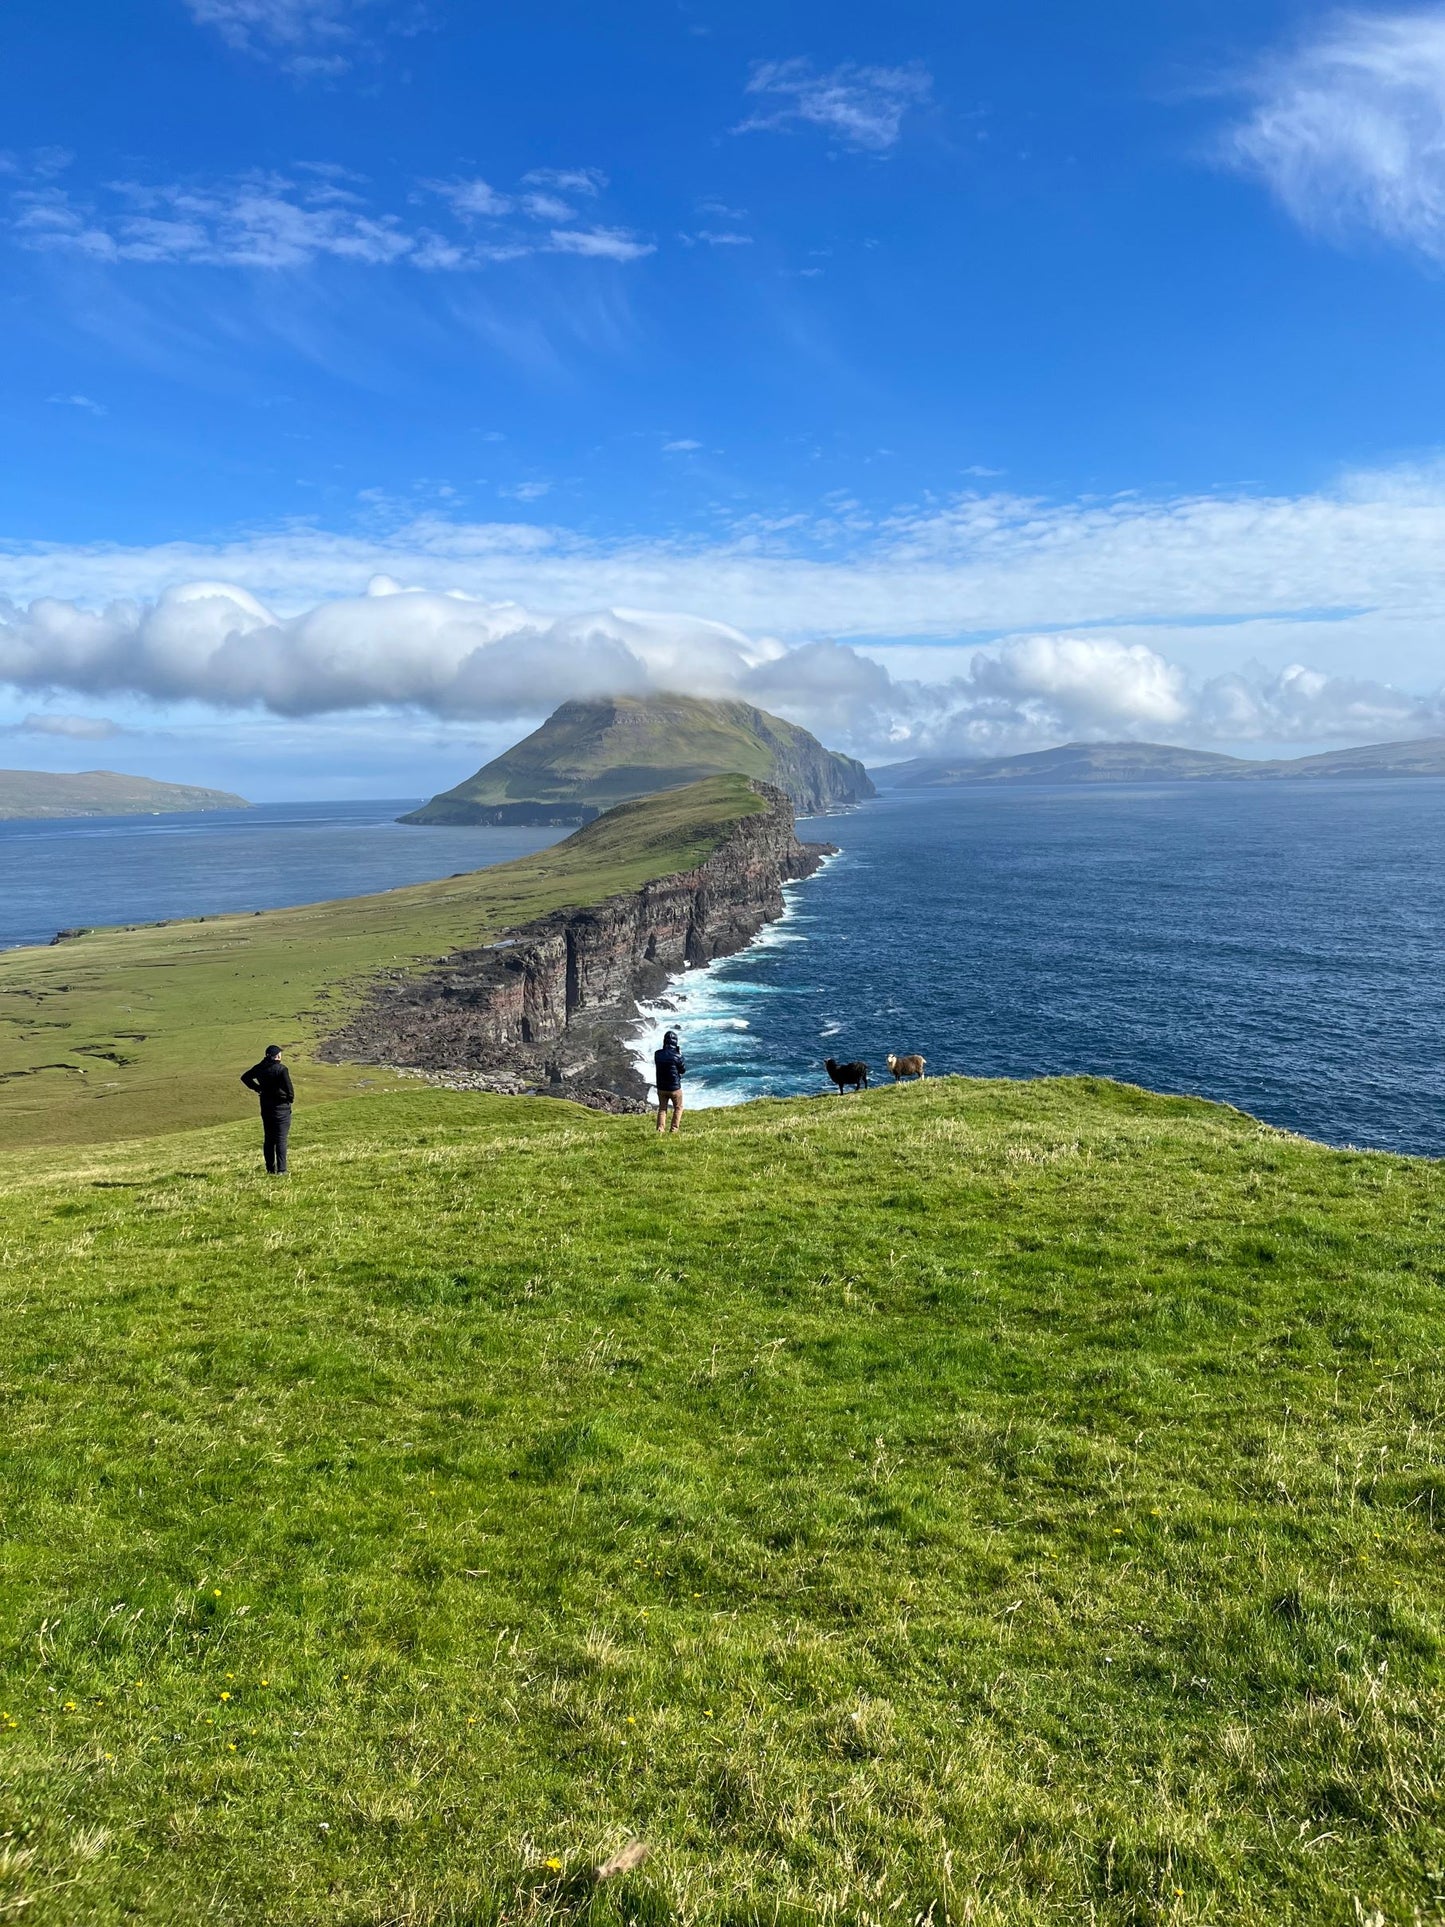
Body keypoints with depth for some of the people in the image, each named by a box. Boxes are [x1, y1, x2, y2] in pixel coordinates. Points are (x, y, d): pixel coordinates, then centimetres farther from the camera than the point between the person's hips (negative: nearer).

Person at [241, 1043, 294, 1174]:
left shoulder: (259, 1068, 4)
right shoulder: (281, 1069, -16)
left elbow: (244, 1077, 18)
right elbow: (288, 1088, -19)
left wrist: (257, 1088, 16)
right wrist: (291, 1098, 0)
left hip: (266, 1107, 6)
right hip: (281, 1107, -6)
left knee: (268, 1139, 13)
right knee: (281, 1139, -2)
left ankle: (271, 1169, 16)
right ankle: (281, 1170, -5)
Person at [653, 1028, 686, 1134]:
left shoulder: (657, 1054, -7)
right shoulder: (676, 1056, -20)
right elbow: (683, 1070, -6)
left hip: (661, 1088, 4)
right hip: (674, 1087, -4)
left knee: (662, 1109, 14)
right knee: (678, 1108, 15)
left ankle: (660, 1130, 5)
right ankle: (673, 1130, 12)